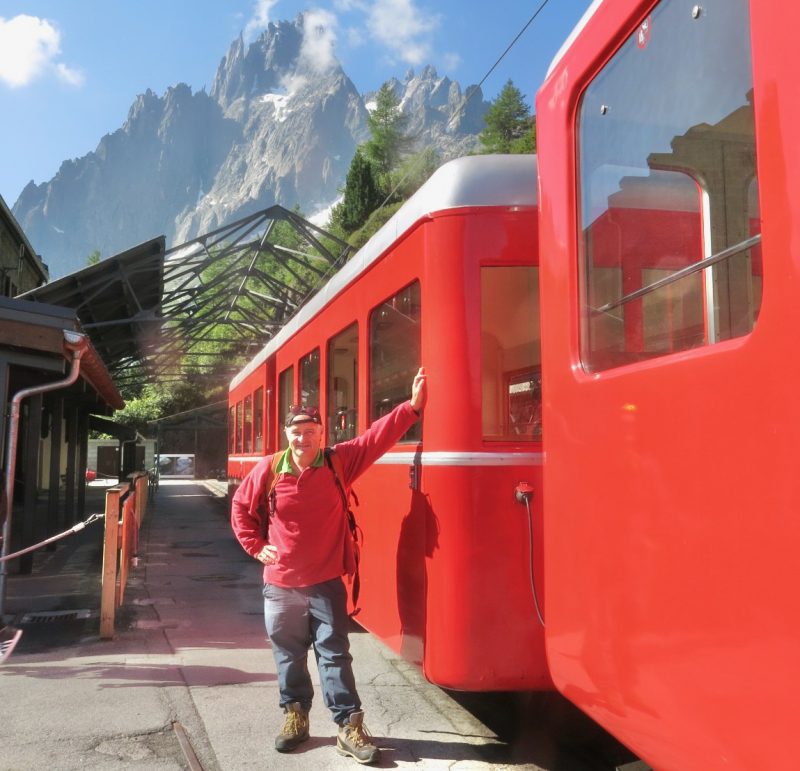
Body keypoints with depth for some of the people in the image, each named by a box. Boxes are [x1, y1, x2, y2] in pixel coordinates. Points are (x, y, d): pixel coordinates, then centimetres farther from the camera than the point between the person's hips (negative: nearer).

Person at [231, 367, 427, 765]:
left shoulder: (339, 462, -6)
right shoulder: (268, 469, -5)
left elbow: (377, 436, -12)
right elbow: (241, 506, 9)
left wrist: (413, 406, -20)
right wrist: (256, 546, 4)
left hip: (326, 582, -1)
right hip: (281, 584, 2)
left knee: (334, 652, 2)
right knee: (288, 653, 14)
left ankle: (349, 726, 10)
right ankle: (295, 714, 32)